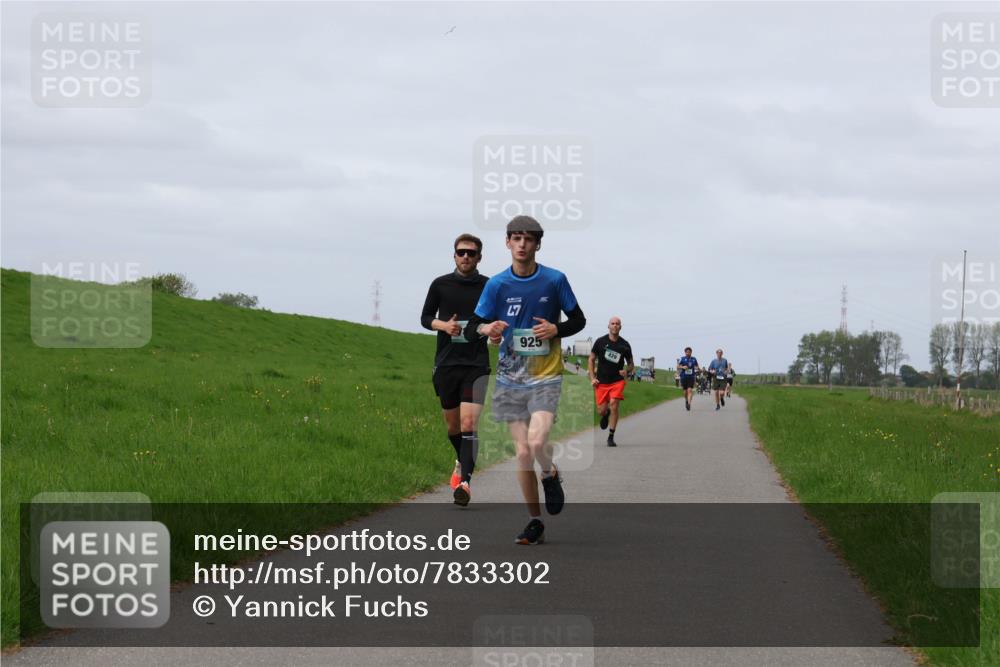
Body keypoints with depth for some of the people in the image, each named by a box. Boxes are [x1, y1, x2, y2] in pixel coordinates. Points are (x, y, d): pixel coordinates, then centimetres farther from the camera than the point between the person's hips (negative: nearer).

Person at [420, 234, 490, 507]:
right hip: (446, 362, 2)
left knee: (469, 423, -16)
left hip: (476, 364, -2)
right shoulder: (441, 284, 5)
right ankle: (462, 461, 41)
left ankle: (465, 480, -21)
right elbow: (425, 317, 12)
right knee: (453, 425, 13)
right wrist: (444, 325, -9)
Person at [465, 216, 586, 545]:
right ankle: (534, 522, 14)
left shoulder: (555, 280, -2)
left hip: (546, 376, -2)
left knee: (537, 441, -22)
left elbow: (578, 320, 8)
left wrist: (556, 329, -12)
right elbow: (471, 329, 2)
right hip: (511, 379, 2)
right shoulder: (497, 284, 0)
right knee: (522, 453, 0)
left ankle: (550, 476, 13)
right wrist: (487, 328, -22)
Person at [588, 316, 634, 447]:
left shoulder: (624, 345, 2)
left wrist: (627, 371, -10)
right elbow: (591, 359, 8)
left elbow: (631, 364, 13)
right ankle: (606, 415, 38)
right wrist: (592, 378, -2)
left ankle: (611, 437, -9)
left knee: (613, 405, -18)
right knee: (602, 410, -3)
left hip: (617, 381, -1)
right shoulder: (601, 342, 1)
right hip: (601, 382, 1)